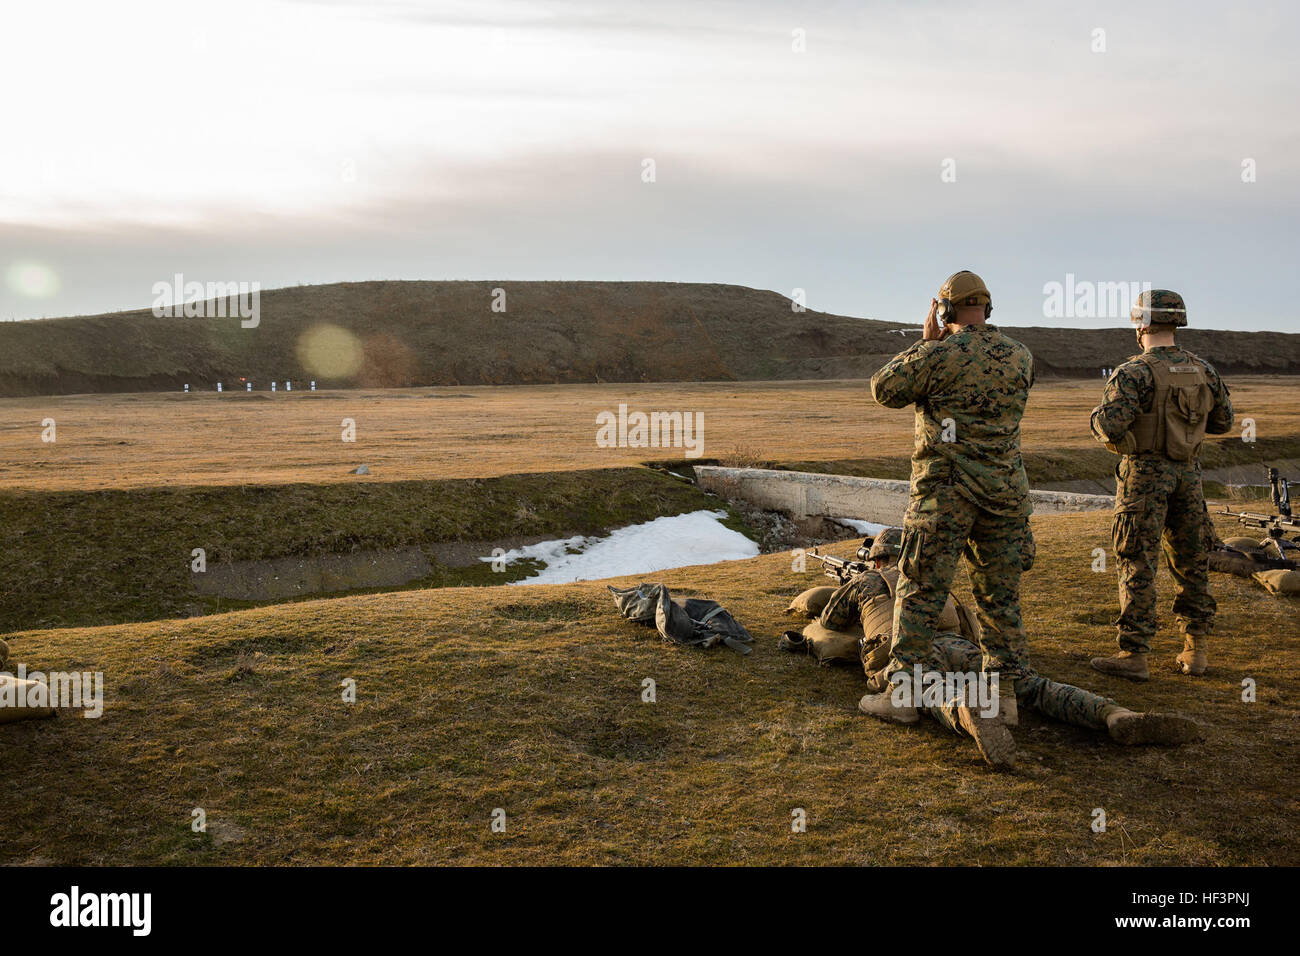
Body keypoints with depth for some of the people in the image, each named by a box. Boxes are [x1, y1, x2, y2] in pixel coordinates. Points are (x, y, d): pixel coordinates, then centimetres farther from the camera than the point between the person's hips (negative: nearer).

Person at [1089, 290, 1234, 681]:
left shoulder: (1134, 372, -15)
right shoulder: (1203, 370, 4)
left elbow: (1109, 426, -24)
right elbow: (1223, 421, 15)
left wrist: (1099, 412, -2)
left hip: (1145, 473, -5)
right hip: (1188, 472, 6)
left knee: (1138, 564, -2)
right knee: (1191, 561, 15)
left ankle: (1134, 655, -1)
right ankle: (1196, 648, 22)